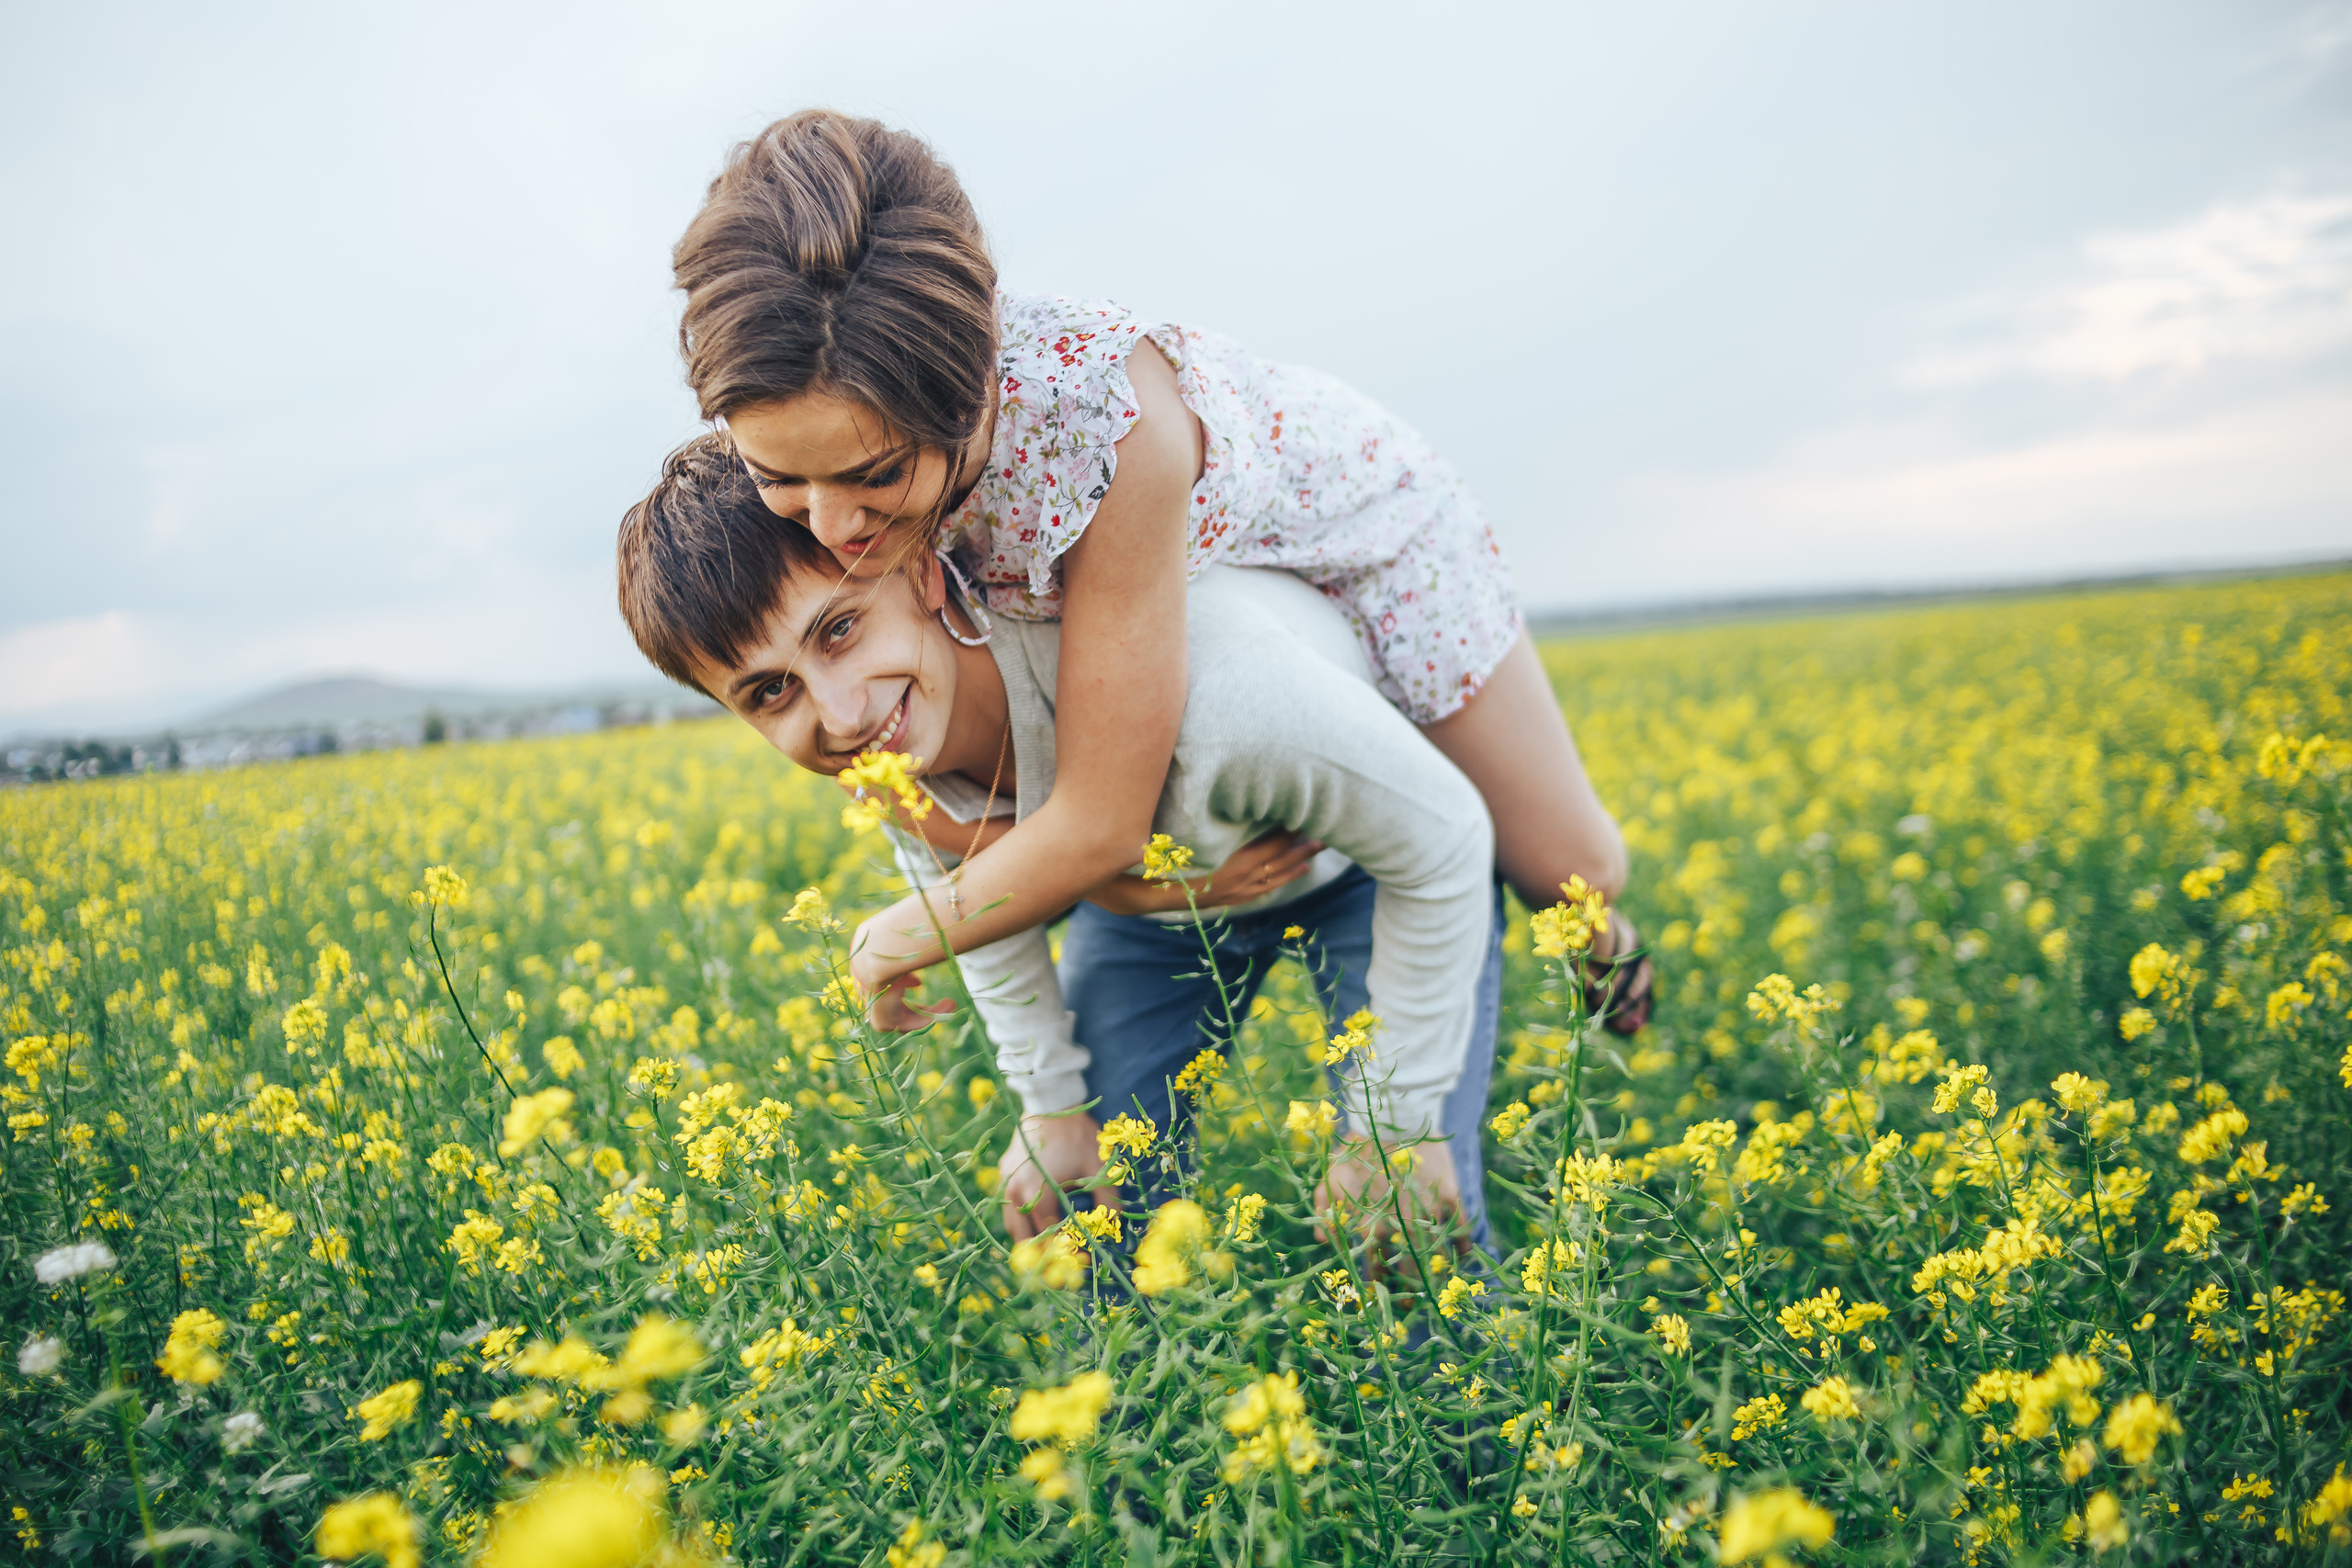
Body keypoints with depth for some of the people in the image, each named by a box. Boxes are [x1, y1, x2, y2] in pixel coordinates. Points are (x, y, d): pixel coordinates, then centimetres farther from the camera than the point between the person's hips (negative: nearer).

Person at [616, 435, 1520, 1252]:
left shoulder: (1193, 683, -46)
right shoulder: (883, 756, -25)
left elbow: (1442, 841, -29)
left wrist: (1398, 1126, -21)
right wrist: (1051, 1103, 1)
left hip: (1363, 868, -4)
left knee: (1414, 1222, -12)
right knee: (1095, 1197, -1)